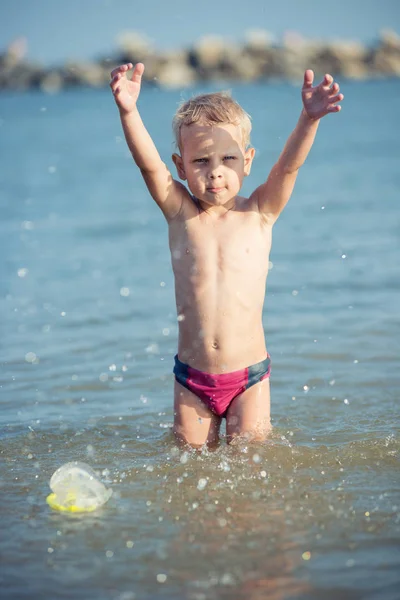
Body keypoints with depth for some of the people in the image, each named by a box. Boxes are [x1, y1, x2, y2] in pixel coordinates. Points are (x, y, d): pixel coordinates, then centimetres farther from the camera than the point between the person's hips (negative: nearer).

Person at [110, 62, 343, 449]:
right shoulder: (180, 214, -2)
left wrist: (309, 118, -34)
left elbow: (289, 164, -17)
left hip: (249, 375, -1)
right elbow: (149, 165, -16)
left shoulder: (259, 213, -3)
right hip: (191, 378, 1)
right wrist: (128, 112, -32)